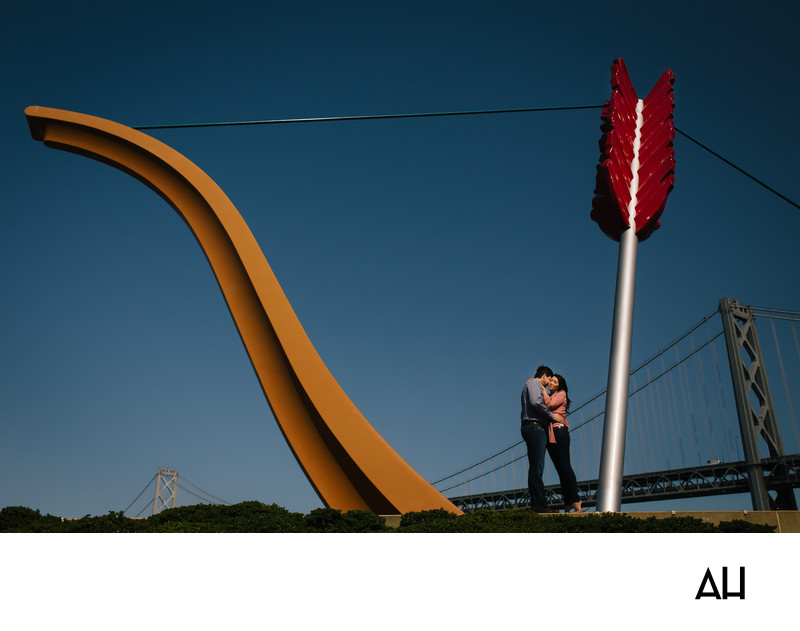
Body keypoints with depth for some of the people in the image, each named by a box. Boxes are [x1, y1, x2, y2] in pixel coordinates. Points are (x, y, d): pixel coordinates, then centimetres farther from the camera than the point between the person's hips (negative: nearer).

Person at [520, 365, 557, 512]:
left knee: (536, 468, 7)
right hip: (534, 427, -11)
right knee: (536, 468, -13)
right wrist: (551, 415, -9)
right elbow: (536, 402, -19)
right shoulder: (534, 383, 0)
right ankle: (540, 505, -16)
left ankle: (536, 504, 7)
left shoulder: (533, 385, 29)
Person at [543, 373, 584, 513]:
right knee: (560, 468, 3)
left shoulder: (561, 394, 6)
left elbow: (550, 404, -11)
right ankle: (568, 504, 3)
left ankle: (576, 501, -10)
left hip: (559, 430, -6)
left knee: (564, 466, -12)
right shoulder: (548, 396, 25)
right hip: (549, 433, 6)